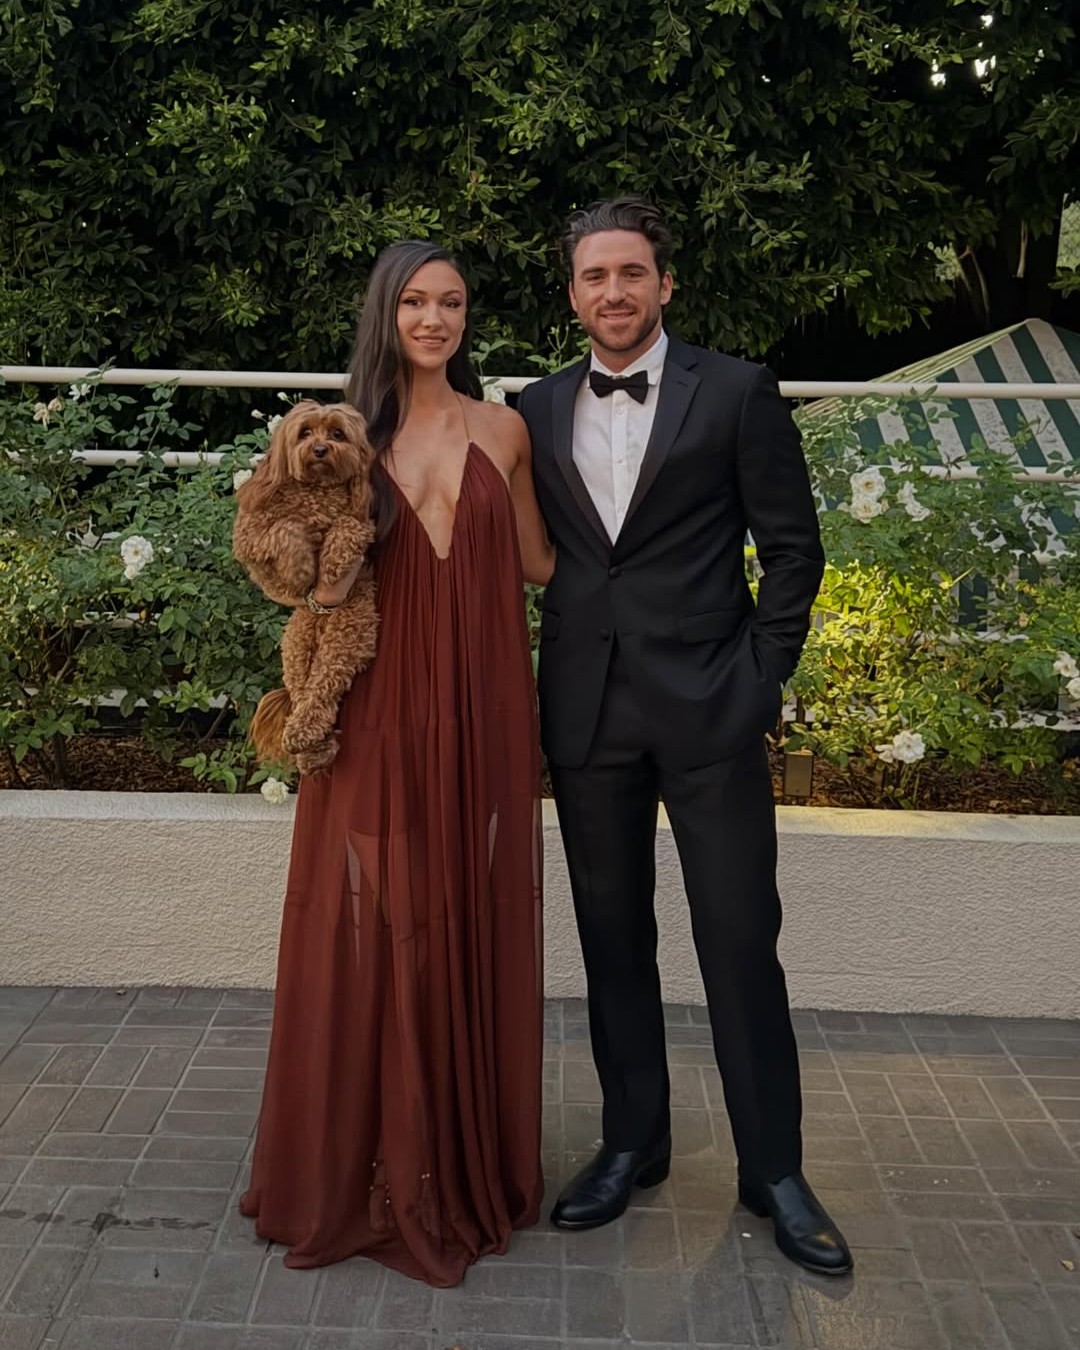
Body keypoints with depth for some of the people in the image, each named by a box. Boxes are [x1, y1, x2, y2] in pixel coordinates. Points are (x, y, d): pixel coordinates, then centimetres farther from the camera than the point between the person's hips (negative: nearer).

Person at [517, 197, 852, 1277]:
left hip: (709, 707, -3)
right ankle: (632, 1145, 30)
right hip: (587, 712, 4)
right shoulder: (538, 410, 9)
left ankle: (772, 1169, 21)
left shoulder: (736, 393, -1)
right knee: (612, 941, 13)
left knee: (741, 944, 4)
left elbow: (792, 546, 0)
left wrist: (762, 675, -4)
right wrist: (540, 676, 5)